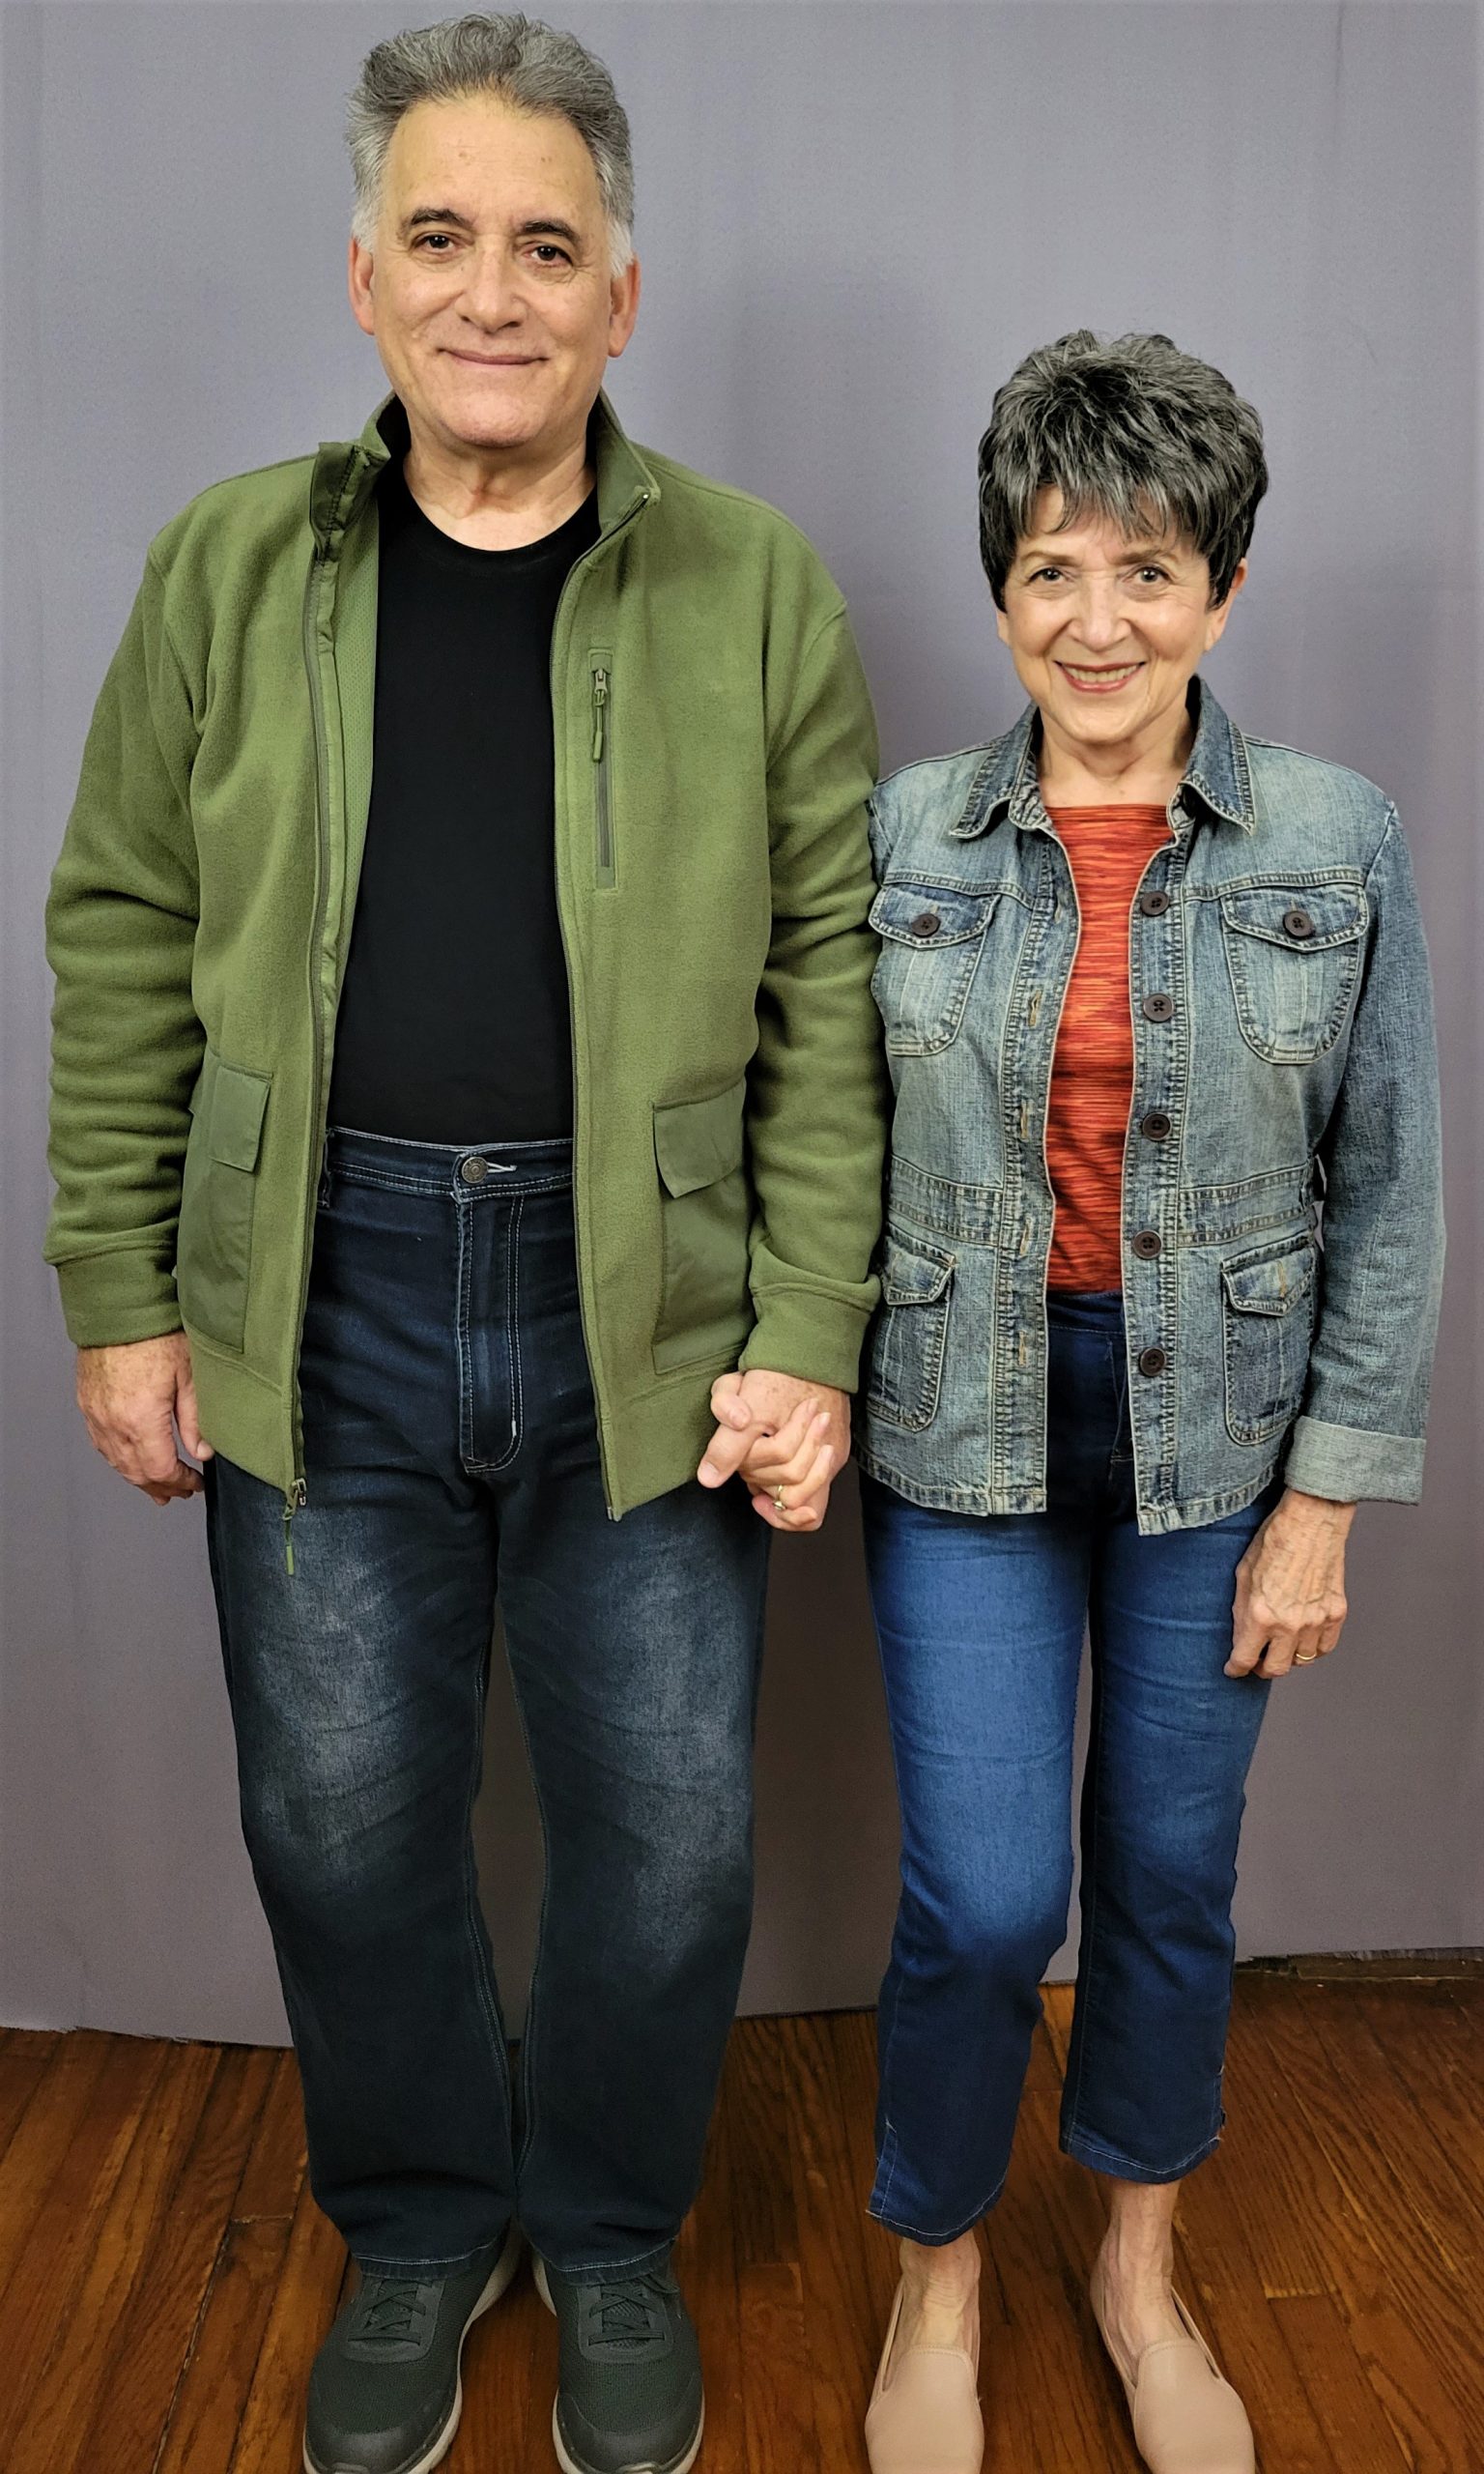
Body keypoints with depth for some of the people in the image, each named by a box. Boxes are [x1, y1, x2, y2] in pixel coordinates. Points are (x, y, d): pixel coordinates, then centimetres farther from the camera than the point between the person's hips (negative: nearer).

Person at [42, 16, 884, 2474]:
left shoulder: (755, 585, 0)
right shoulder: (230, 566, 5)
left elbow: (831, 986, -1)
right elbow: (125, 945, 6)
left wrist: (808, 1337, -7)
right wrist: (122, 1298, 2)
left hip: (649, 1307, -1)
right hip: (320, 1304, 2)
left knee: (669, 1831, 10)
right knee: (342, 1817, 13)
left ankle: (612, 2234, 40)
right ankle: (420, 2227, 42)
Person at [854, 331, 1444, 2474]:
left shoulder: (1339, 841, -4)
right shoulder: (903, 833, -3)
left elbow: (1390, 1192, -2)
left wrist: (1329, 1496, -4)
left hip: (1217, 1426, 1)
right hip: (965, 1423, 0)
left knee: (1172, 1872, 14)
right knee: (985, 1897, 0)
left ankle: (1142, 2272, 41)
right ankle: (939, 2287, 31)